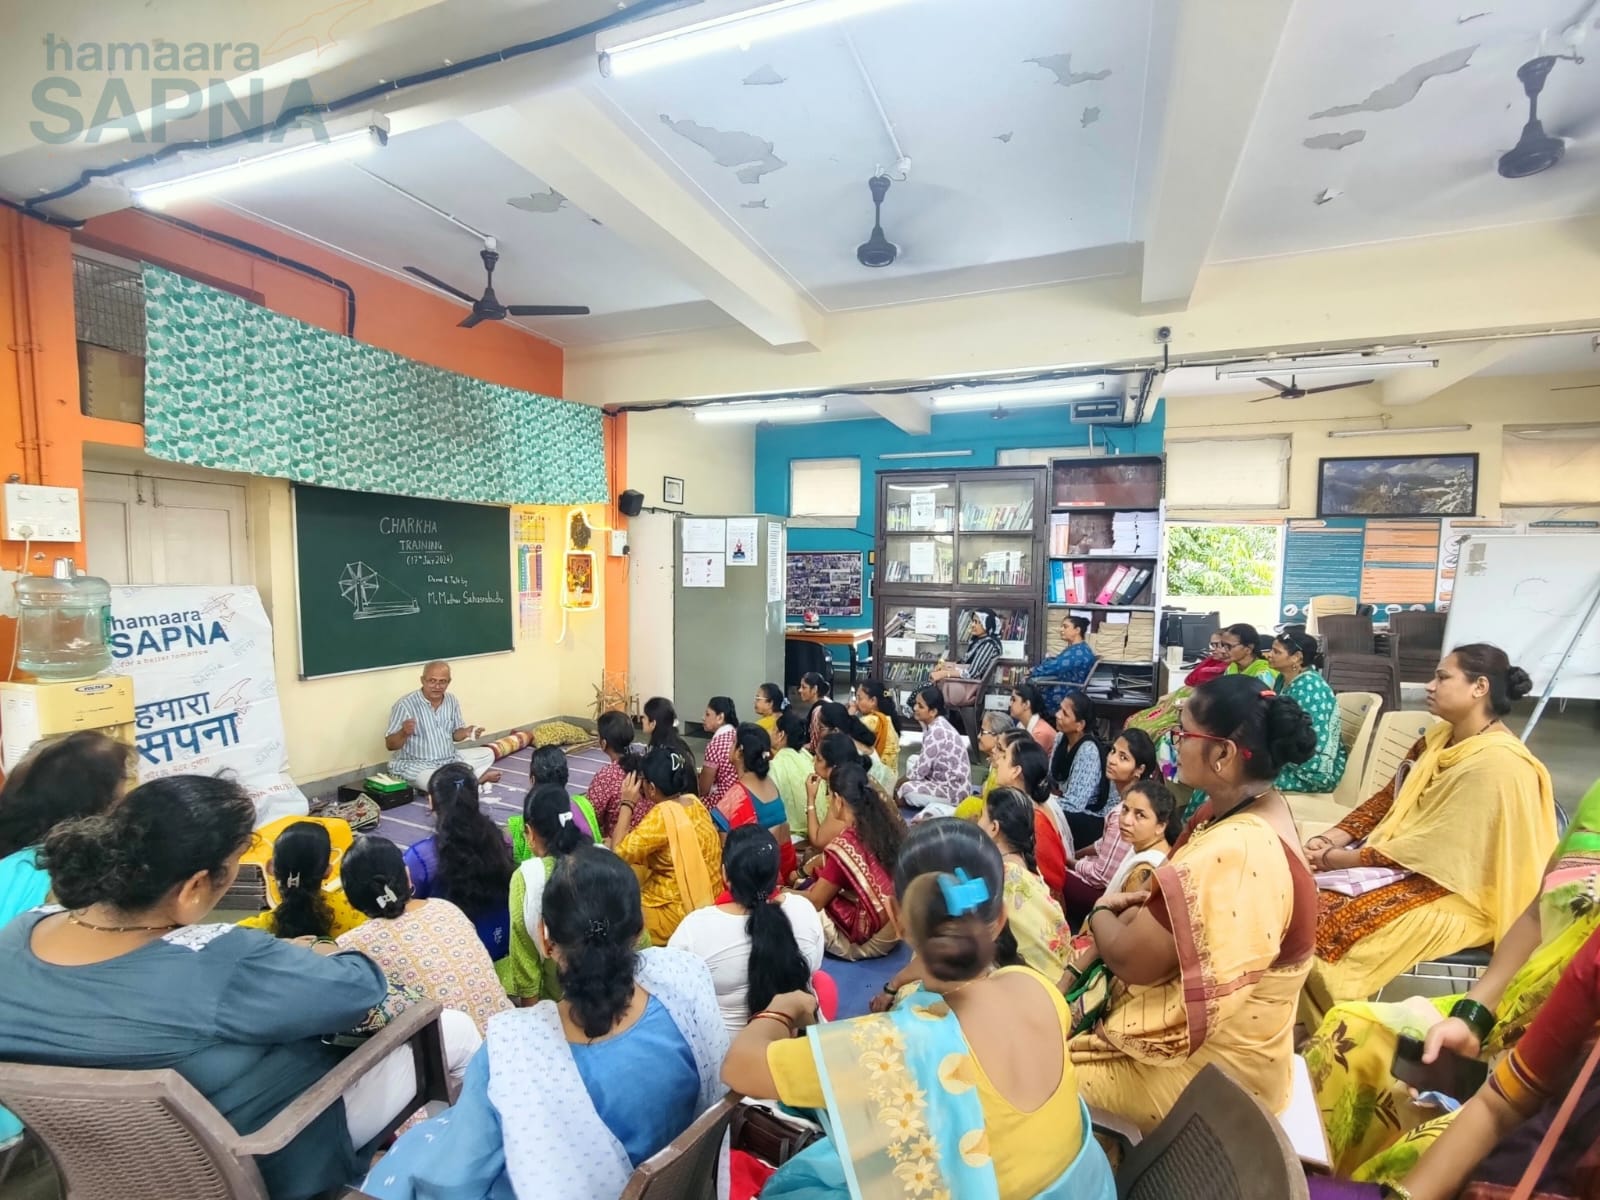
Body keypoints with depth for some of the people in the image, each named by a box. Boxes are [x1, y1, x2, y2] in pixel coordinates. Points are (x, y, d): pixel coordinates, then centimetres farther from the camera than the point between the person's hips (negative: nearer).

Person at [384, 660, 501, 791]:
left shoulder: (452, 701, 1)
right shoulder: (405, 704, -17)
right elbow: (390, 745, -15)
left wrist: (466, 732, -11)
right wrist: (404, 732, -36)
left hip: (449, 759, 6)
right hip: (415, 764, -6)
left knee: (487, 754, 1)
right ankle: (477, 777, -8)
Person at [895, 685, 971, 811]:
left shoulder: (937, 731, -25)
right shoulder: (935, 725, 4)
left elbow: (919, 771, -20)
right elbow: (923, 763, 9)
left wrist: (897, 784, -5)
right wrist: (902, 779, 1)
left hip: (954, 792, -10)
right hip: (948, 782, 10)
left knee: (907, 789, -22)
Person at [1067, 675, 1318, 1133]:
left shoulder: (1233, 855, -35)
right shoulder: (1256, 809, -3)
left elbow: (1130, 957, -26)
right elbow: (1179, 904, 5)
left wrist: (1100, 915, -3)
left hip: (1207, 1066, -8)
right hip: (1221, 1035, 8)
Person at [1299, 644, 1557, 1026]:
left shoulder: (1496, 765, -21)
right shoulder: (1441, 737, 6)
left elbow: (1432, 851, -23)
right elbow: (1390, 797, 9)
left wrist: (1341, 859, -20)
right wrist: (1335, 837, -5)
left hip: (1454, 891, -8)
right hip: (1413, 865, 8)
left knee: (1320, 926, -22)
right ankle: (1309, 1022, 6)